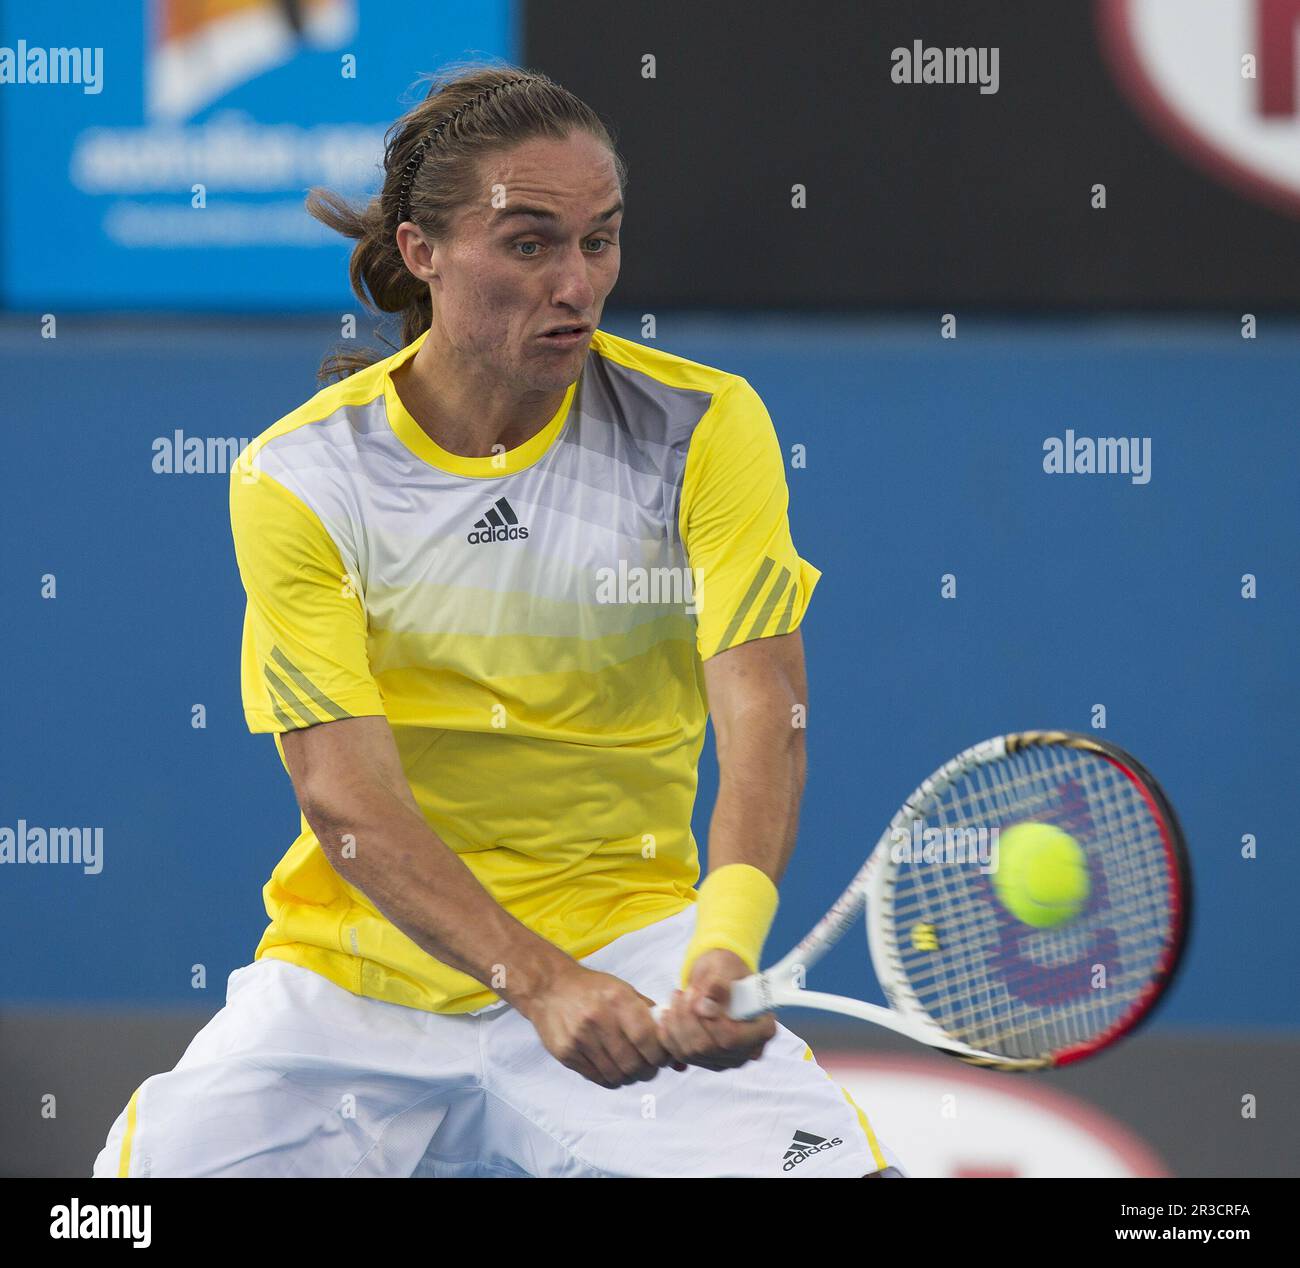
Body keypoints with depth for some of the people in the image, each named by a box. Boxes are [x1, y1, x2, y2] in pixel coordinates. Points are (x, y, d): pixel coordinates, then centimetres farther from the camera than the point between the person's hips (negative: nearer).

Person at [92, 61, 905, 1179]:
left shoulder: (704, 427, -7)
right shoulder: (298, 479, -8)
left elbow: (763, 711, -17)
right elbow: (345, 792, -15)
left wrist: (727, 951, -37)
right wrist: (543, 984, -31)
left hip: (627, 940, 0)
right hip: (355, 980, 0)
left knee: (831, 1167, -23)